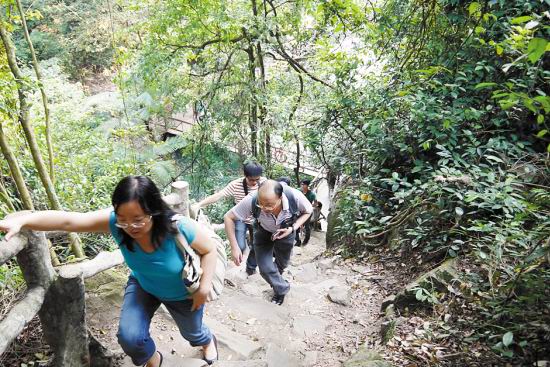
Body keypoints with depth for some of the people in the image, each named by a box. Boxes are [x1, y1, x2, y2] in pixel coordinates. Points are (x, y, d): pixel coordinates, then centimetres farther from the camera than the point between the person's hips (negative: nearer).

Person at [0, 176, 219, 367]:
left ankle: (208, 340, 65)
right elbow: (67, 220, -37)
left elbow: (210, 249, -24)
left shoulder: (180, 228, -41)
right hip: (143, 285, 3)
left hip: (182, 293, -2)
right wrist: (21, 221, -51)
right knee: (129, 336, -15)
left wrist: (204, 287, -28)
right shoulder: (115, 222, -32)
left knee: (192, 332, 23)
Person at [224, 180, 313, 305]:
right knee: (265, 268, -8)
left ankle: (276, 283, 56)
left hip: (286, 232, 1)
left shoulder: (295, 197, -39)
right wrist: (234, 247, -32)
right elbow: (228, 217, -27)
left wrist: (293, 228, -30)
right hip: (264, 232, 0)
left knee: (282, 263, 20)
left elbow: (308, 211, -15)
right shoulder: (251, 201, -41)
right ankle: (282, 289, 23)